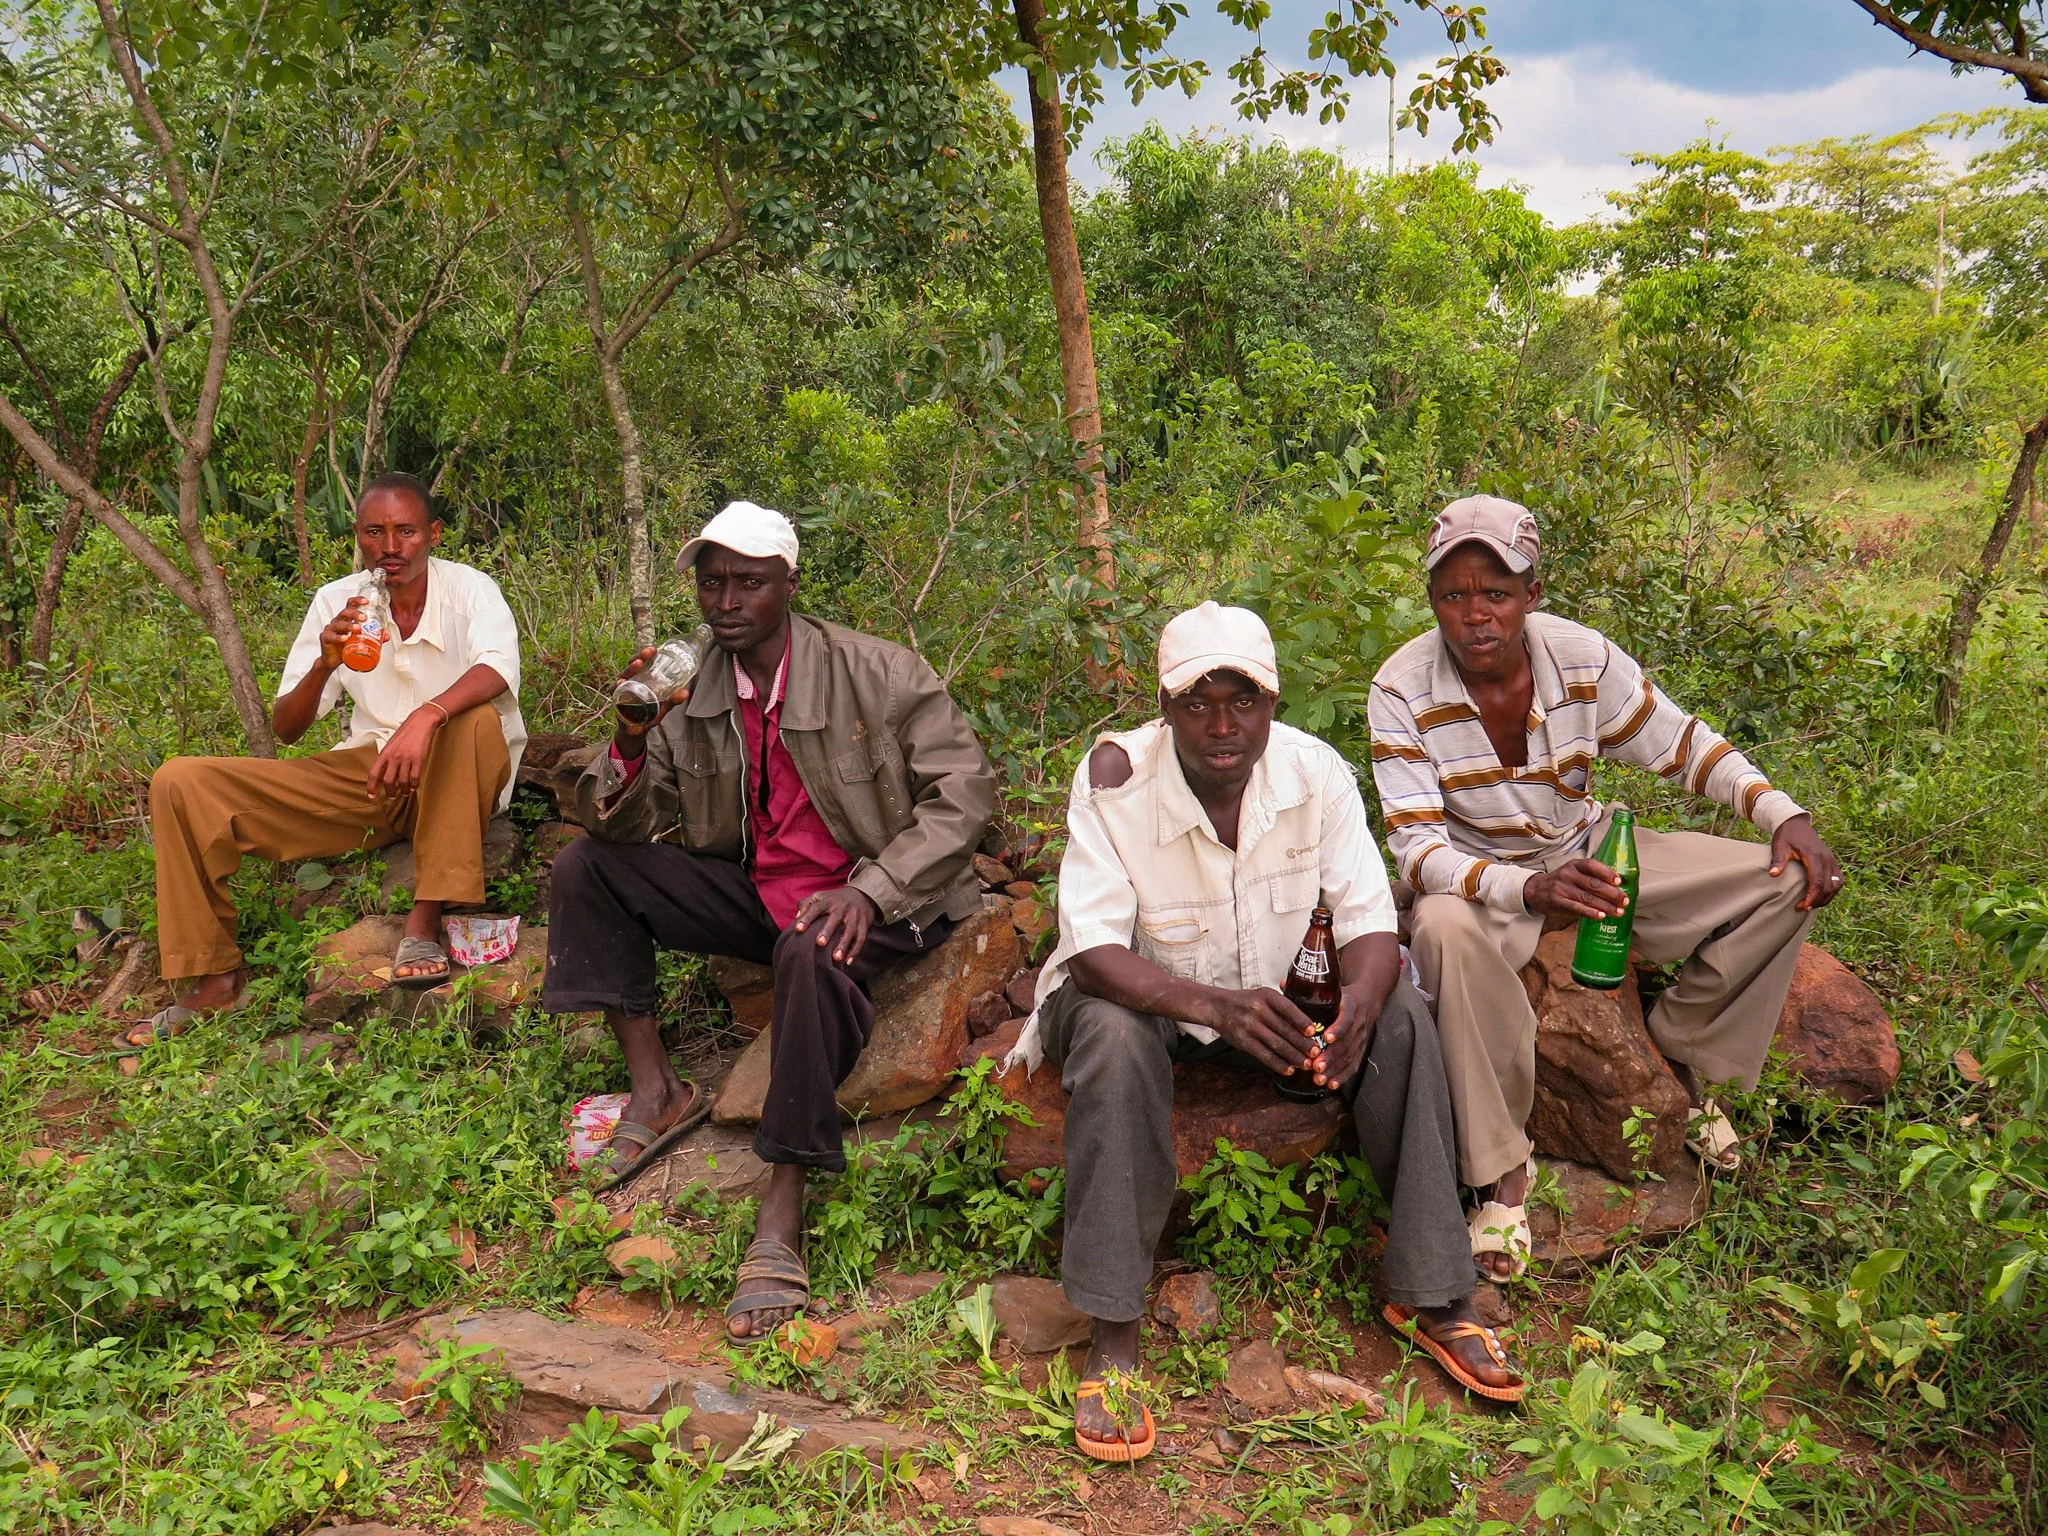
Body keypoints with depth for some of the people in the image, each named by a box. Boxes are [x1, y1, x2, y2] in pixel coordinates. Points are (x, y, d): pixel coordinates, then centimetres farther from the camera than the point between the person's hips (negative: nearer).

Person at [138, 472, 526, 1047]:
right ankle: (214, 978, -6)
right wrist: (323, 665, -21)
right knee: (181, 783, -9)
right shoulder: (336, 602, 3)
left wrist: (426, 716, -47)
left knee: (477, 720, -39)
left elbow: (498, 669, -30)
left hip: (454, 782, -4)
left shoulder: (468, 589, -7)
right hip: (366, 775, 4)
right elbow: (284, 730, -1)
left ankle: (425, 923, -32)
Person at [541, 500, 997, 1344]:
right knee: (584, 867, -7)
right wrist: (631, 741, -19)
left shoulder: (876, 672, -11)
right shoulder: (690, 690, 1)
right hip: (758, 894, 5)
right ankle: (654, 1089, -6)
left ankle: (783, 1213, -31)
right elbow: (622, 826, 3)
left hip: (876, 900, -5)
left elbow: (965, 788, -12)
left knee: (813, 951, -39)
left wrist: (871, 890, -24)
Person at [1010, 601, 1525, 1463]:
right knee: (1113, 1036, -36)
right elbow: (1092, 953, -30)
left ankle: (1431, 1296, -8)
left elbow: (1369, 920, -15)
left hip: (1268, 994, 3)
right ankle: (1113, 1339, -27)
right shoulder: (1116, 780, -25)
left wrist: (1359, 1006, -39)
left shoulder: (1316, 772, -16)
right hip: (1138, 994, -3)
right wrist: (1214, 1005, -48)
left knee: (1402, 1013, -19)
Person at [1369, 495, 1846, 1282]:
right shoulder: (1402, 692, -23)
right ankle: (1501, 1172, -24)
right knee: (1447, 931, -41)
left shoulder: (1583, 657, -14)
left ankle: (1688, 1066, 13)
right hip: (1481, 876, -4)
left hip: (1589, 850, 4)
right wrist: (1531, 889, -44)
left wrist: (1784, 814, -15)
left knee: (1782, 883, -8)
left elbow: (1683, 745, 0)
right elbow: (1418, 849, -26)